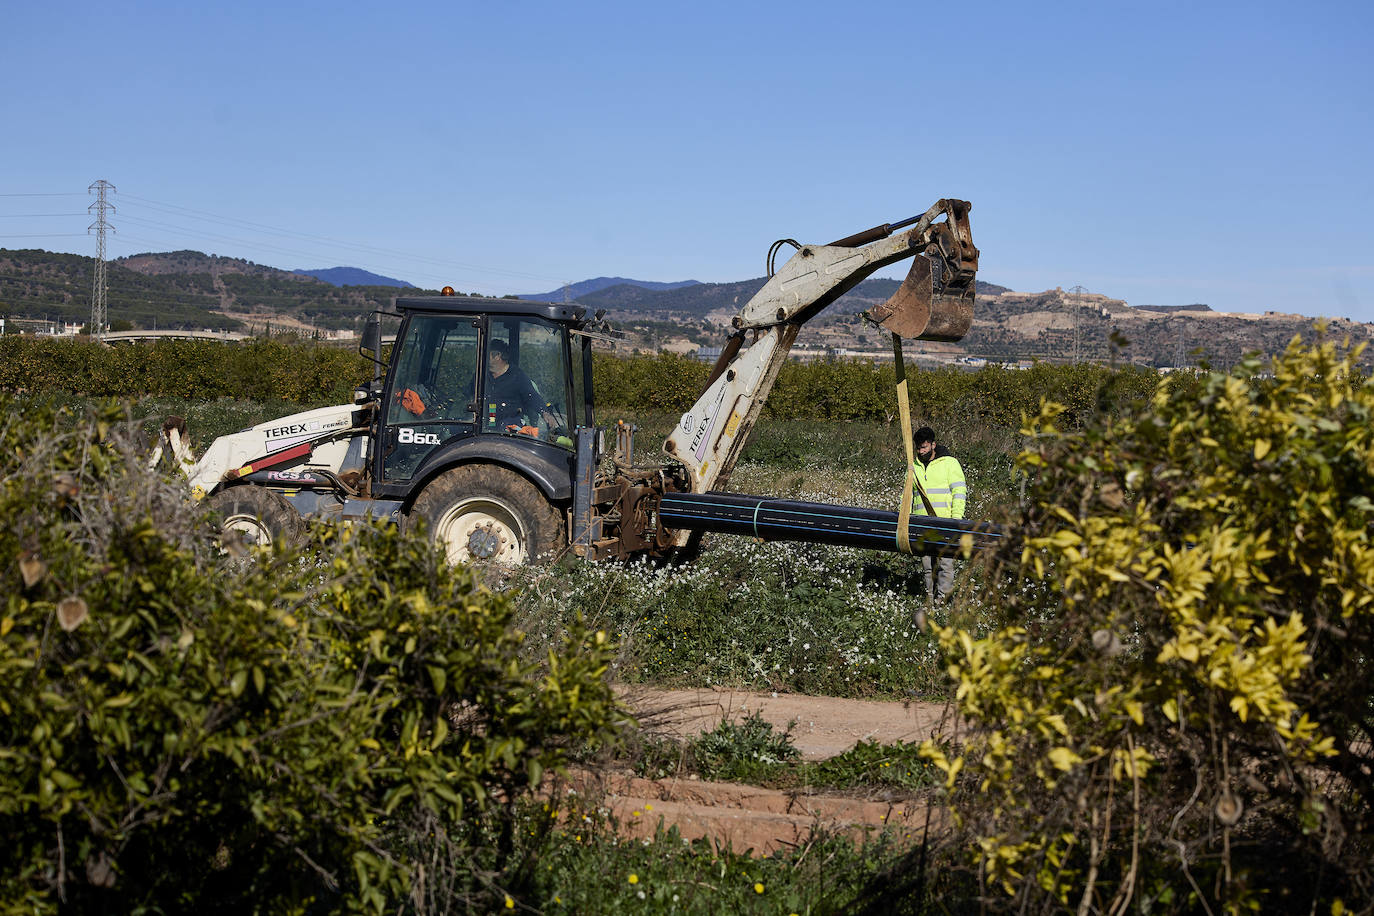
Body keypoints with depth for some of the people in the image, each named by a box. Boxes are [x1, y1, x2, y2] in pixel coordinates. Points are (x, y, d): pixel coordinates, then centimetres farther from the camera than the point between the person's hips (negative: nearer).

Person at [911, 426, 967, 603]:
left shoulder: (949, 462, 2)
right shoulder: (914, 466, 17)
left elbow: (959, 491, -2)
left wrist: (956, 518, -11)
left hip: (944, 522, -4)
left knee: (945, 561, -9)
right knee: (928, 564, 4)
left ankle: (943, 597, -7)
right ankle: (931, 598, 9)